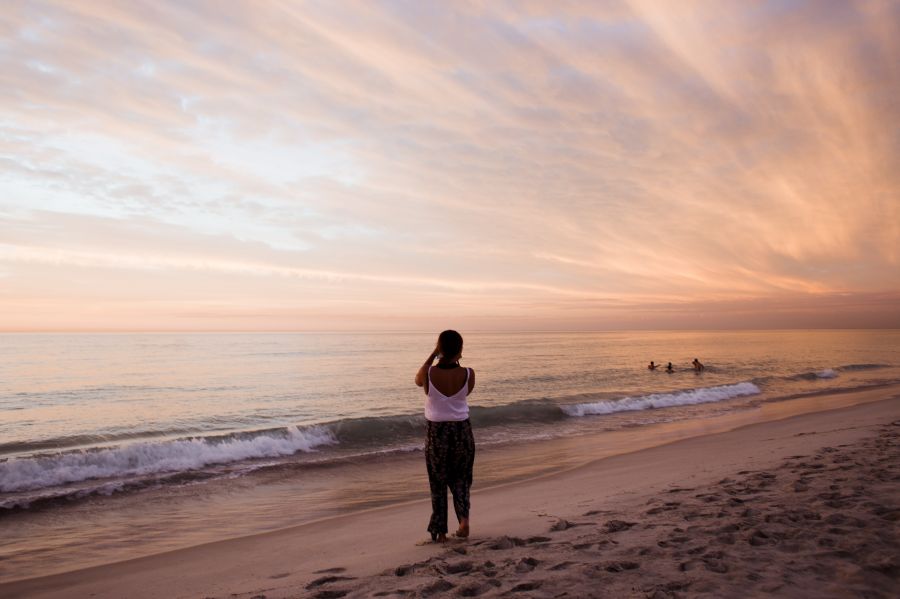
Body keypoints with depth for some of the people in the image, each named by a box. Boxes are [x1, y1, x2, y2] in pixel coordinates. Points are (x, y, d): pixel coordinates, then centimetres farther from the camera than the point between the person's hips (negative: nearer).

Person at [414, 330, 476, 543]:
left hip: (436, 432, -1)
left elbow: (418, 380, 9)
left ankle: (440, 532, 18)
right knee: (460, 479, 22)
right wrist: (455, 361, 3)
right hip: (462, 431, 1)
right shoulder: (468, 374, -12)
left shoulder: (429, 373, -16)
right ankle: (463, 518, 3)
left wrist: (433, 356, 4)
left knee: (438, 483, 14)